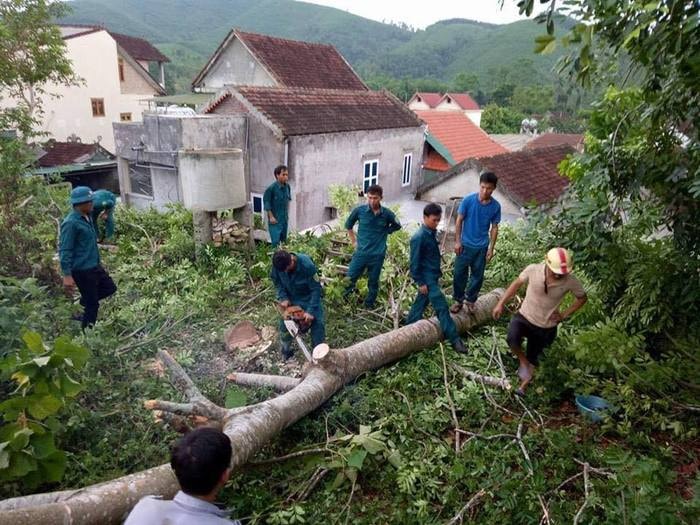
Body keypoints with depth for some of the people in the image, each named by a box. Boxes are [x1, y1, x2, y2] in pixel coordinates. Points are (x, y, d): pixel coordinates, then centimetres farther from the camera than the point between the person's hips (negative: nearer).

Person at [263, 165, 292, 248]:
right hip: (275, 219, -6)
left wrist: (287, 213, 13)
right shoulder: (271, 188, -18)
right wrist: (271, 216, -13)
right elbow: (266, 202, -11)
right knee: (276, 241, -7)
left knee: (284, 240, 15)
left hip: (284, 219, 6)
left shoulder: (287, 186, -2)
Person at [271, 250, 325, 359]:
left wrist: (310, 311, -32)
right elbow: (277, 282, -5)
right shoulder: (278, 264, -25)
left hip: (308, 297, -3)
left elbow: (316, 288, -28)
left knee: (318, 322, -13)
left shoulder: (307, 265, -37)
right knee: (284, 323, 5)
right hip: (290, 298, 3)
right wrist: (283, 298, -18)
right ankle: (285, 353, 27)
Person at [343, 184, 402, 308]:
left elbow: (397, 226, 14)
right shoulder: (359, 210, -8)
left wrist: (384, 232, 6)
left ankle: (369, 306, 29)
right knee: (349, 279, 3)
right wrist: (353, 241, 10)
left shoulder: (387, 214, -8)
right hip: (361, 252, 0)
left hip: (378, 255, 0)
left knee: (373, 283, 13)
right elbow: (348, 225, 10)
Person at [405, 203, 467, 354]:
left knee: (421, 302, 18)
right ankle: (454, 339, -4)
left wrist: (438, 271, 23)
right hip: (426, 278, -9)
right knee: (442, 306, -9)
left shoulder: (431, 233, 6)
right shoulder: (419, 237, -21)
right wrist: (420, 282, -17)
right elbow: (415, 262, -19)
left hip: (433, 276, 9)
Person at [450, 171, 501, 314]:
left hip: (482, 247, 2)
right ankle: (458, 300, 23)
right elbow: (459, 221, -6)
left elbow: (494, 228, 1)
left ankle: (471, 300, 29)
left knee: (477, 275, 11)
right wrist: (457, 241, -8)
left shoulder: (496, 206, -7)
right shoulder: (468, 200, -13)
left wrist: (491, 248, -1)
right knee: (460, 273, 6)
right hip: (465, 244, -1)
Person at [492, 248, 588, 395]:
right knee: (512, 340, -30)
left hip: (545, 327, 0)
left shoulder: (570, 282, -22)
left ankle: (523, 385, 42)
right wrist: (501, 303, -2)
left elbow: (582, 298, 0)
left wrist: (565, 314, -8)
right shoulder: (533, 270, -22)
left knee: (532, 358, 15)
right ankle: (523, 361, 2)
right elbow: (517, 284, -2)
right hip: (524, 317, 0)